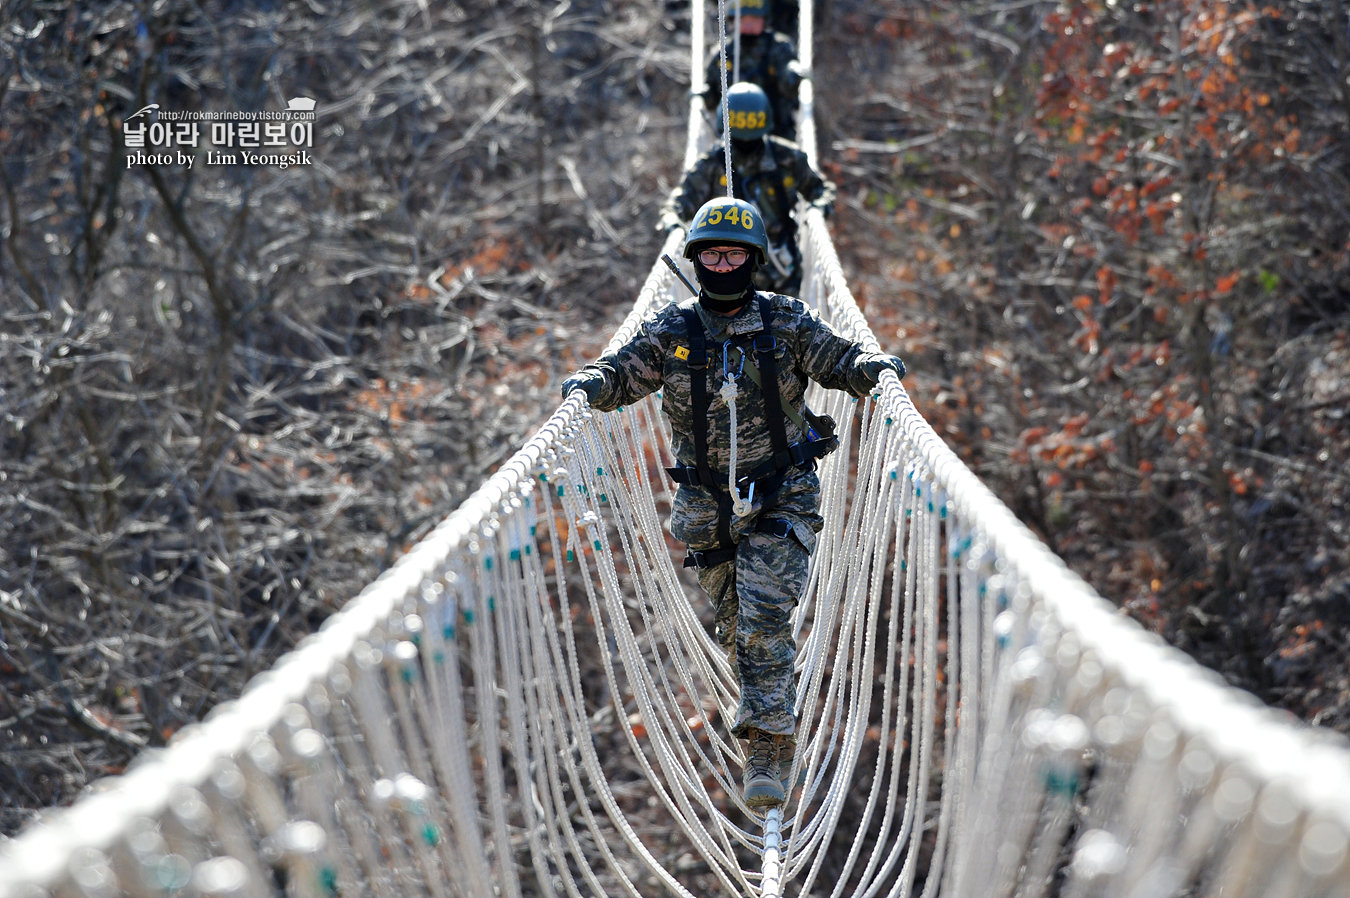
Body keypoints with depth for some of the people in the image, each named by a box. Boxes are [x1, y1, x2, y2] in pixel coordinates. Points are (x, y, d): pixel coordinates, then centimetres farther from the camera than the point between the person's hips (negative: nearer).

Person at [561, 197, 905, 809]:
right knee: (733, 626, 13)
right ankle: (768, 710, 38)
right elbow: (620, 372, 1)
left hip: (781, 500, -3)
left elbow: (840, 362, 2)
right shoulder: (671, 331, 1)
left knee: (764, 618, -17)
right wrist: (585, 387, -20)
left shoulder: (786, 323, -1)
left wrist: (879, 369, -18)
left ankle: (768, 746, -16)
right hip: (708, 506, 3)